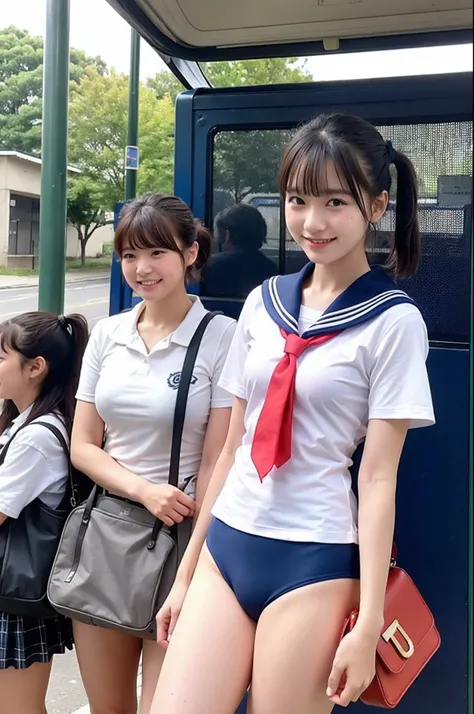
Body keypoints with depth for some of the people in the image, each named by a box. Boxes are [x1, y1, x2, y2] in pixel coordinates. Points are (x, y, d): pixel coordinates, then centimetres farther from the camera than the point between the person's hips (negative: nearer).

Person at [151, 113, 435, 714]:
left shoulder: (393, 321, -7)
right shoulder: (263, 302, 6)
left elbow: (378, 475, -9)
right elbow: (232, 446, 10)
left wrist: (368, 622, -10)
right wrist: (186, 571, 13)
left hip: (312, 559, -4)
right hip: (227, 545, 5)